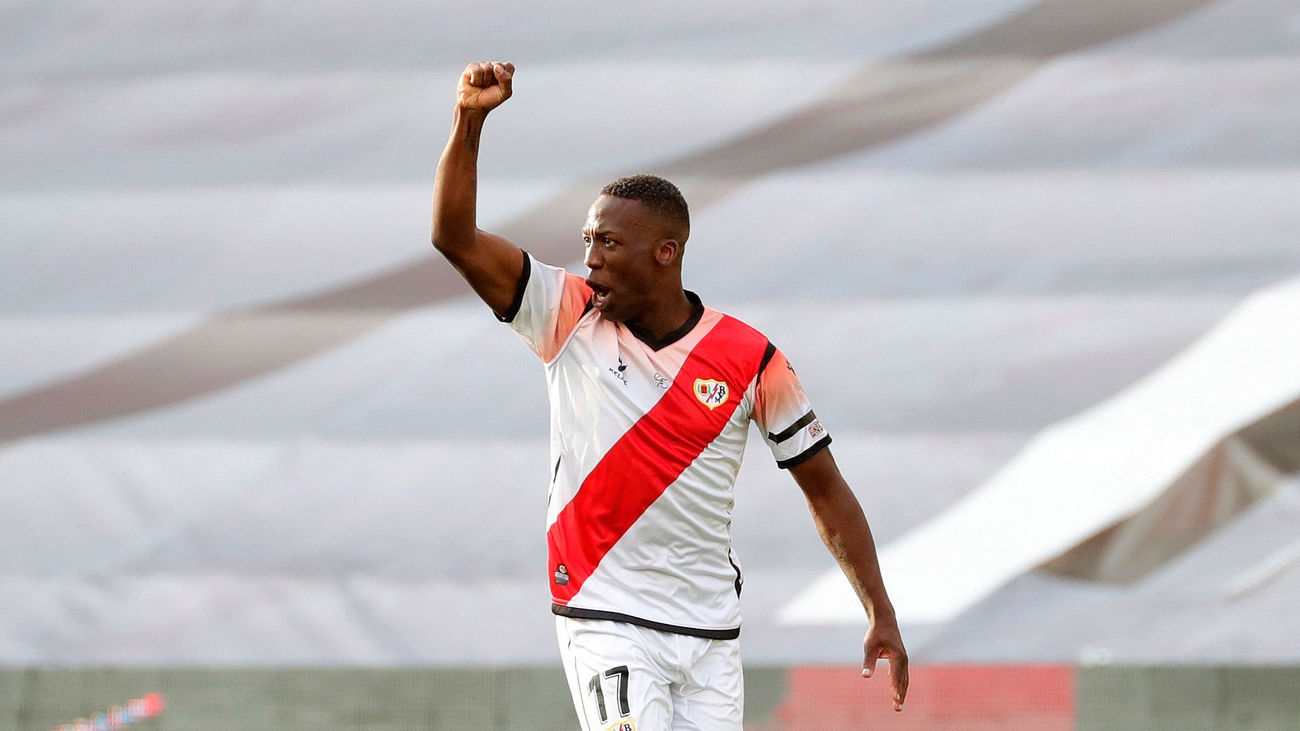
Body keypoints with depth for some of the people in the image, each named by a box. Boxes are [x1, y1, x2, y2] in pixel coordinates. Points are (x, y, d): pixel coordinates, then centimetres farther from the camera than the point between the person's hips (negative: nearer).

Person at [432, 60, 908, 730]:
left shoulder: (751, 359, -1)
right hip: (604, 618, -2)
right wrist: (470, 120, -22)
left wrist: (881, 617, 4)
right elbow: (455, 237, -8)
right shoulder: (570, 319, 0)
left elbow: (825, 489, 7)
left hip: (710, 634, 2)